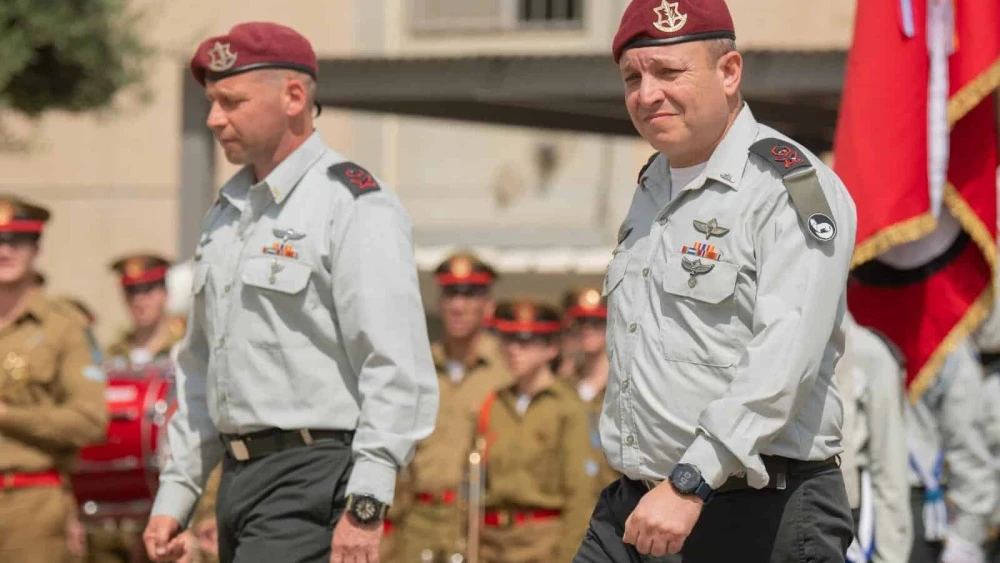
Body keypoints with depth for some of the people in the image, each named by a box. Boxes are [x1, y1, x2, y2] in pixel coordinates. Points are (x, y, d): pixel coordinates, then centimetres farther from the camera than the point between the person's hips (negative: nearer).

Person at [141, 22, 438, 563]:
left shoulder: (353, 205, -10)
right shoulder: (227, 210, 17)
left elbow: (399, 371, -17)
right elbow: (200, 369, 24)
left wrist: (365, 506, -22)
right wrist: (174, 494, 17)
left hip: (314, 481, -9)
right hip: (241, 478, 9)